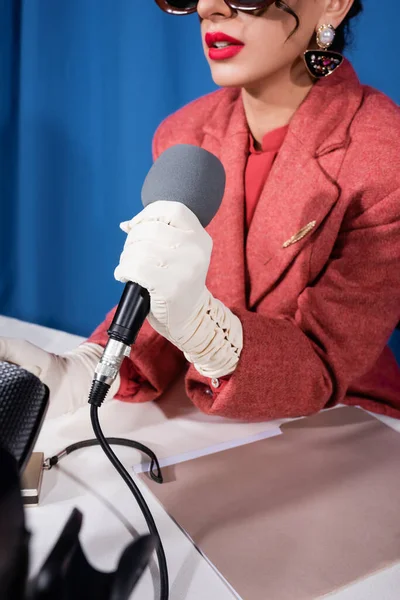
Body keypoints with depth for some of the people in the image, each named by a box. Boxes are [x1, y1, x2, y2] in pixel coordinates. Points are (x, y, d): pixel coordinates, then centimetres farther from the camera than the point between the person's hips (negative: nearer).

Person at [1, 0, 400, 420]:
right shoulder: (183, 135, -3)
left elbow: (322, 369, -16)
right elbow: (163, 304, -2)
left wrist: (194, 319, -34)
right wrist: (85, 371, -22)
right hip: (199, 430, 3)